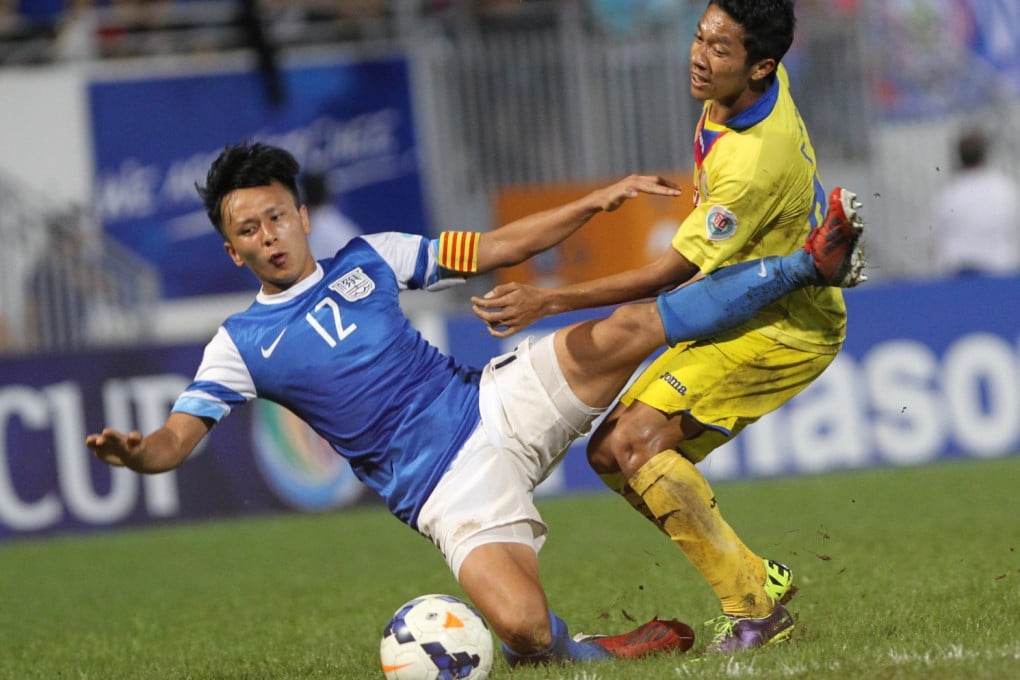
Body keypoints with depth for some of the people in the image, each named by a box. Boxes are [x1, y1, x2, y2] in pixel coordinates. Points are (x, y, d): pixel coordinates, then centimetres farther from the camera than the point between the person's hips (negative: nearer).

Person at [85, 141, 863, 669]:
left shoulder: (370, 258, 10)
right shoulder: (242, 345, 2)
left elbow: (500, 248, 14)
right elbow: (176, 440, -7)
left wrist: (595, 202, 4)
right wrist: (132, 451, -31)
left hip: (500, 403, 3)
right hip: (448, 488, -3)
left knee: (622, 332, -16)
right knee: (523, 627, -30)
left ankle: (808, 265, -7)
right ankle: (589, 651, 2)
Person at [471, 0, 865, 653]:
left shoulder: (754, 164, -31)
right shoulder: (735, 91, -5)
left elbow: (670, 274, -24)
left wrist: (548, 301, -22)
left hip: (783, 329, -9)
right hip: (733, 316, 9)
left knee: (636, 443, -22)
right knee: (610, 452, 1)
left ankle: (754, 606, -15)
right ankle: (758, 578, 5)